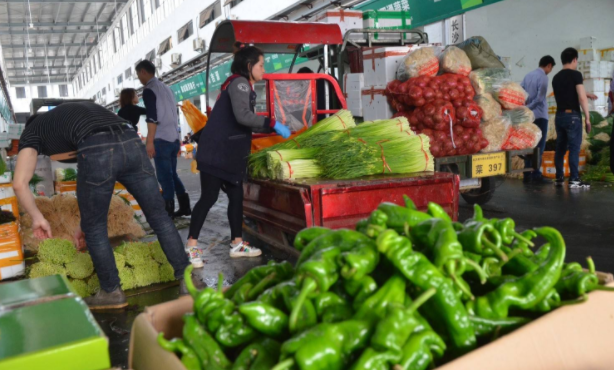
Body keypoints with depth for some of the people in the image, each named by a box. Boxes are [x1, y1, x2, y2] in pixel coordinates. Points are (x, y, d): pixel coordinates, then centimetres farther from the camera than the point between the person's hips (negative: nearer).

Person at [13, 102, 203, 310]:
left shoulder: (32, 131, 29)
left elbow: (20, 183, 17)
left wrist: (37, 218, 32)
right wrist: (88, 219, 45)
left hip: (97, 152, -5)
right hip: (132, 143, 5)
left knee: (95, 228, 15)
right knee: (158, 216, 13)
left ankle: (111, 292, 26)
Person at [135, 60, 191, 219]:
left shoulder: (149, 90, -7)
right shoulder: (166, 88, 19)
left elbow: (152, 118, -17)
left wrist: (150, 141, -16)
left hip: (161, 139, -8)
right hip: (174, 138, 8)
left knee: (164, 176, -3)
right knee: (172, 174, 15)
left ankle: (168, 210, 1)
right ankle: (185, 207, 14)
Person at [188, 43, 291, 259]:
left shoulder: (244, 86, 19)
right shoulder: (239, 83, -11)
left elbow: (247, 124, 23)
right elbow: (242, 116, -26)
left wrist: (273, 129, 20)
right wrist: (273, 124, -21)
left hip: (229, 154, 10)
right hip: (216, 153, -10)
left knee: (236, 196, 11)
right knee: (209, 197, -6)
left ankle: (237, 244, 19)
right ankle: (191, 246, 2)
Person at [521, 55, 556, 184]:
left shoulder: (528, 75, 9)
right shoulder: (543, 77, -11)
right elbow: (540, 98, -18)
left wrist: (526, 107, 10)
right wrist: (529, 107, -7)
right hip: (540, 115, -7)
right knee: (539, 146, -4)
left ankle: (527, 174, 11)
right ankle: (536, 174, -5)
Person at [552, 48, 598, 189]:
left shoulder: (556, 77, 11)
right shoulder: (575, 74, -9)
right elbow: (582, 98, -13)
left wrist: (586, 94, 33)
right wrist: (587, 117, -7)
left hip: (559, 116, 6)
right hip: (572, 115, -6)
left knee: (560, 147, 10)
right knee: (574, 148, -4)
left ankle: (559, 178, 14)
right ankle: (574, 180, -4)